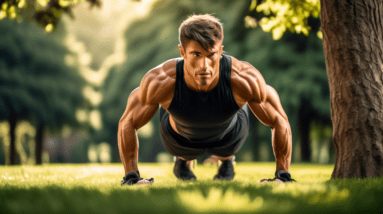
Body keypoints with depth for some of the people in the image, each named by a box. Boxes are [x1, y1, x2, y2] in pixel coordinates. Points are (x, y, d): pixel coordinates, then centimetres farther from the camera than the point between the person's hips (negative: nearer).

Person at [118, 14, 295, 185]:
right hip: (180, 137, 0)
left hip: (229, 136, 1)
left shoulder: (244, 79, -43)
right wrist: (131, 177, -24)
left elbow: (279, 121, -24)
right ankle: (183, 159, 62)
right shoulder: (161, 82, -43)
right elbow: (127, 123, -23)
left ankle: (227, 158, 64)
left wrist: (283, 175, -24)